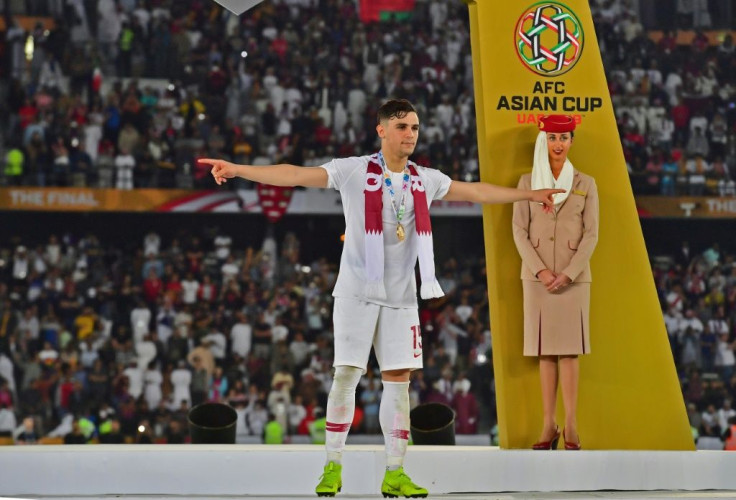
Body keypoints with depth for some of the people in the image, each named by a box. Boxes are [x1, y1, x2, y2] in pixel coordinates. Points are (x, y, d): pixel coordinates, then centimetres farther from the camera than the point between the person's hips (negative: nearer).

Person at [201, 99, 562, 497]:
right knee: (346, 374, -5)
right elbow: (296, 175, -12)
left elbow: (476, 191, 21)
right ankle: (333, 467, 5)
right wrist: (237, 170, -21)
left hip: (401, 297, 4)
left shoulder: (427, 180, 8)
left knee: (399, 379, 3)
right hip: (357, 292, -4)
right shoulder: (354, 171, -5)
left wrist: (530, 195, 24)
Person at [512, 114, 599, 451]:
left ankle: (570, 427, -3)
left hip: (573, 277, -1)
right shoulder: (527, 182, 5)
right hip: (536, 275, 1)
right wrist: (540, 271, -10)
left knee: (568, 350, -5)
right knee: (545, 352, 2)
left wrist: (568, 274, -12)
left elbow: (591, 234, -1)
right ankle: (549, 426, 4)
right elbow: (519, 231, 1)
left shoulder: (586, 184, 3)